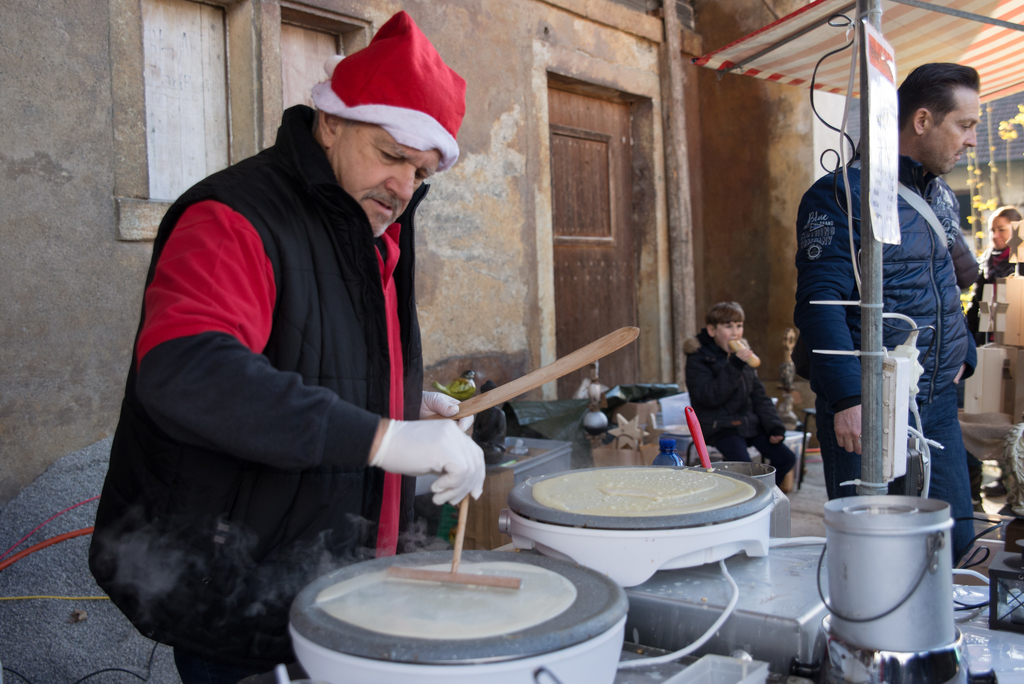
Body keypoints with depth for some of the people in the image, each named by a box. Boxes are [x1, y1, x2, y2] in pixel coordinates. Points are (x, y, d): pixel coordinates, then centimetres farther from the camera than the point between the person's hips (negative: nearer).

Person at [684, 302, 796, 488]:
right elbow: (710, 397, -22)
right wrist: (734, 367, -27)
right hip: (719, 427, -7)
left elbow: (759, 396, 15)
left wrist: (774, 426, 3)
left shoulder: (743, 356, 12)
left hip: (749, 422, 7)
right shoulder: (698, 359, -8)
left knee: (786, 458, -2)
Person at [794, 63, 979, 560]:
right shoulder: (842, 195, -13)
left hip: (938, 404, 8)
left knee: (954, 538, 12)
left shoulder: (942, 197, 14)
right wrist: (847, 398, -26)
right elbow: (819, 305, -20)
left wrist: (962, 352, 15)